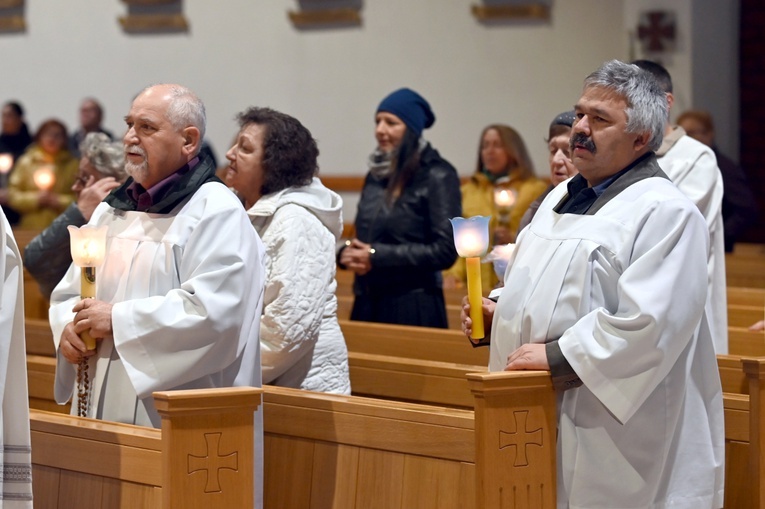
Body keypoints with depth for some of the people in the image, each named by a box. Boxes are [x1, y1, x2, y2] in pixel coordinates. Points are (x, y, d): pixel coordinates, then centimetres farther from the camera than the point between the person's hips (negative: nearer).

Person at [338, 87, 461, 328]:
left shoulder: (437, 176, -7)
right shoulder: (376, 173, 12)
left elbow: (445, 250, -14)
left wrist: (376, 257, -15)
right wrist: (347, 254, -3)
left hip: (413, 308, -6)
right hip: (367, 303, 6)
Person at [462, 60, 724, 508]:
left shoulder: (666, 213, -14)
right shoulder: (563, 199, 16)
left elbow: (649, 323, -24)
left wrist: (557, 356, -22)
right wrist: (498, 311, 7)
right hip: (541, 419, 8)